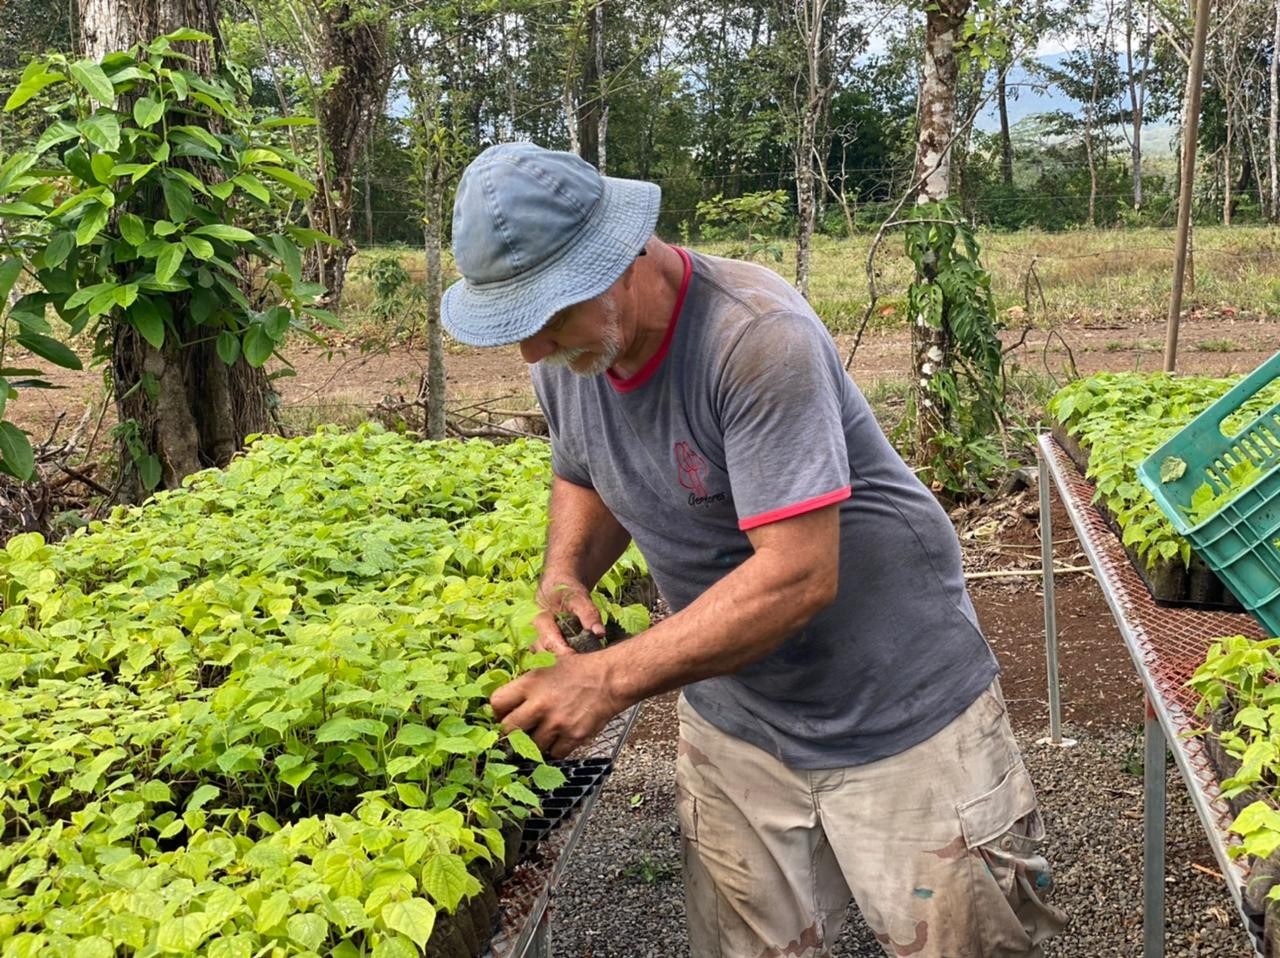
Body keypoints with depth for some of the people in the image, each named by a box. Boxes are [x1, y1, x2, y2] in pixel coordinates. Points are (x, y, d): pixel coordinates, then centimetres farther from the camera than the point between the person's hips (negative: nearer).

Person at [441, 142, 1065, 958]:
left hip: (901, 717, -5)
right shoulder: (568, 356, -5)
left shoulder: (755, 336, -28)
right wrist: (567, 570, -7)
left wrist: (612, 679, -31)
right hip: (734, 725, 6)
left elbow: (799, 575, -31)